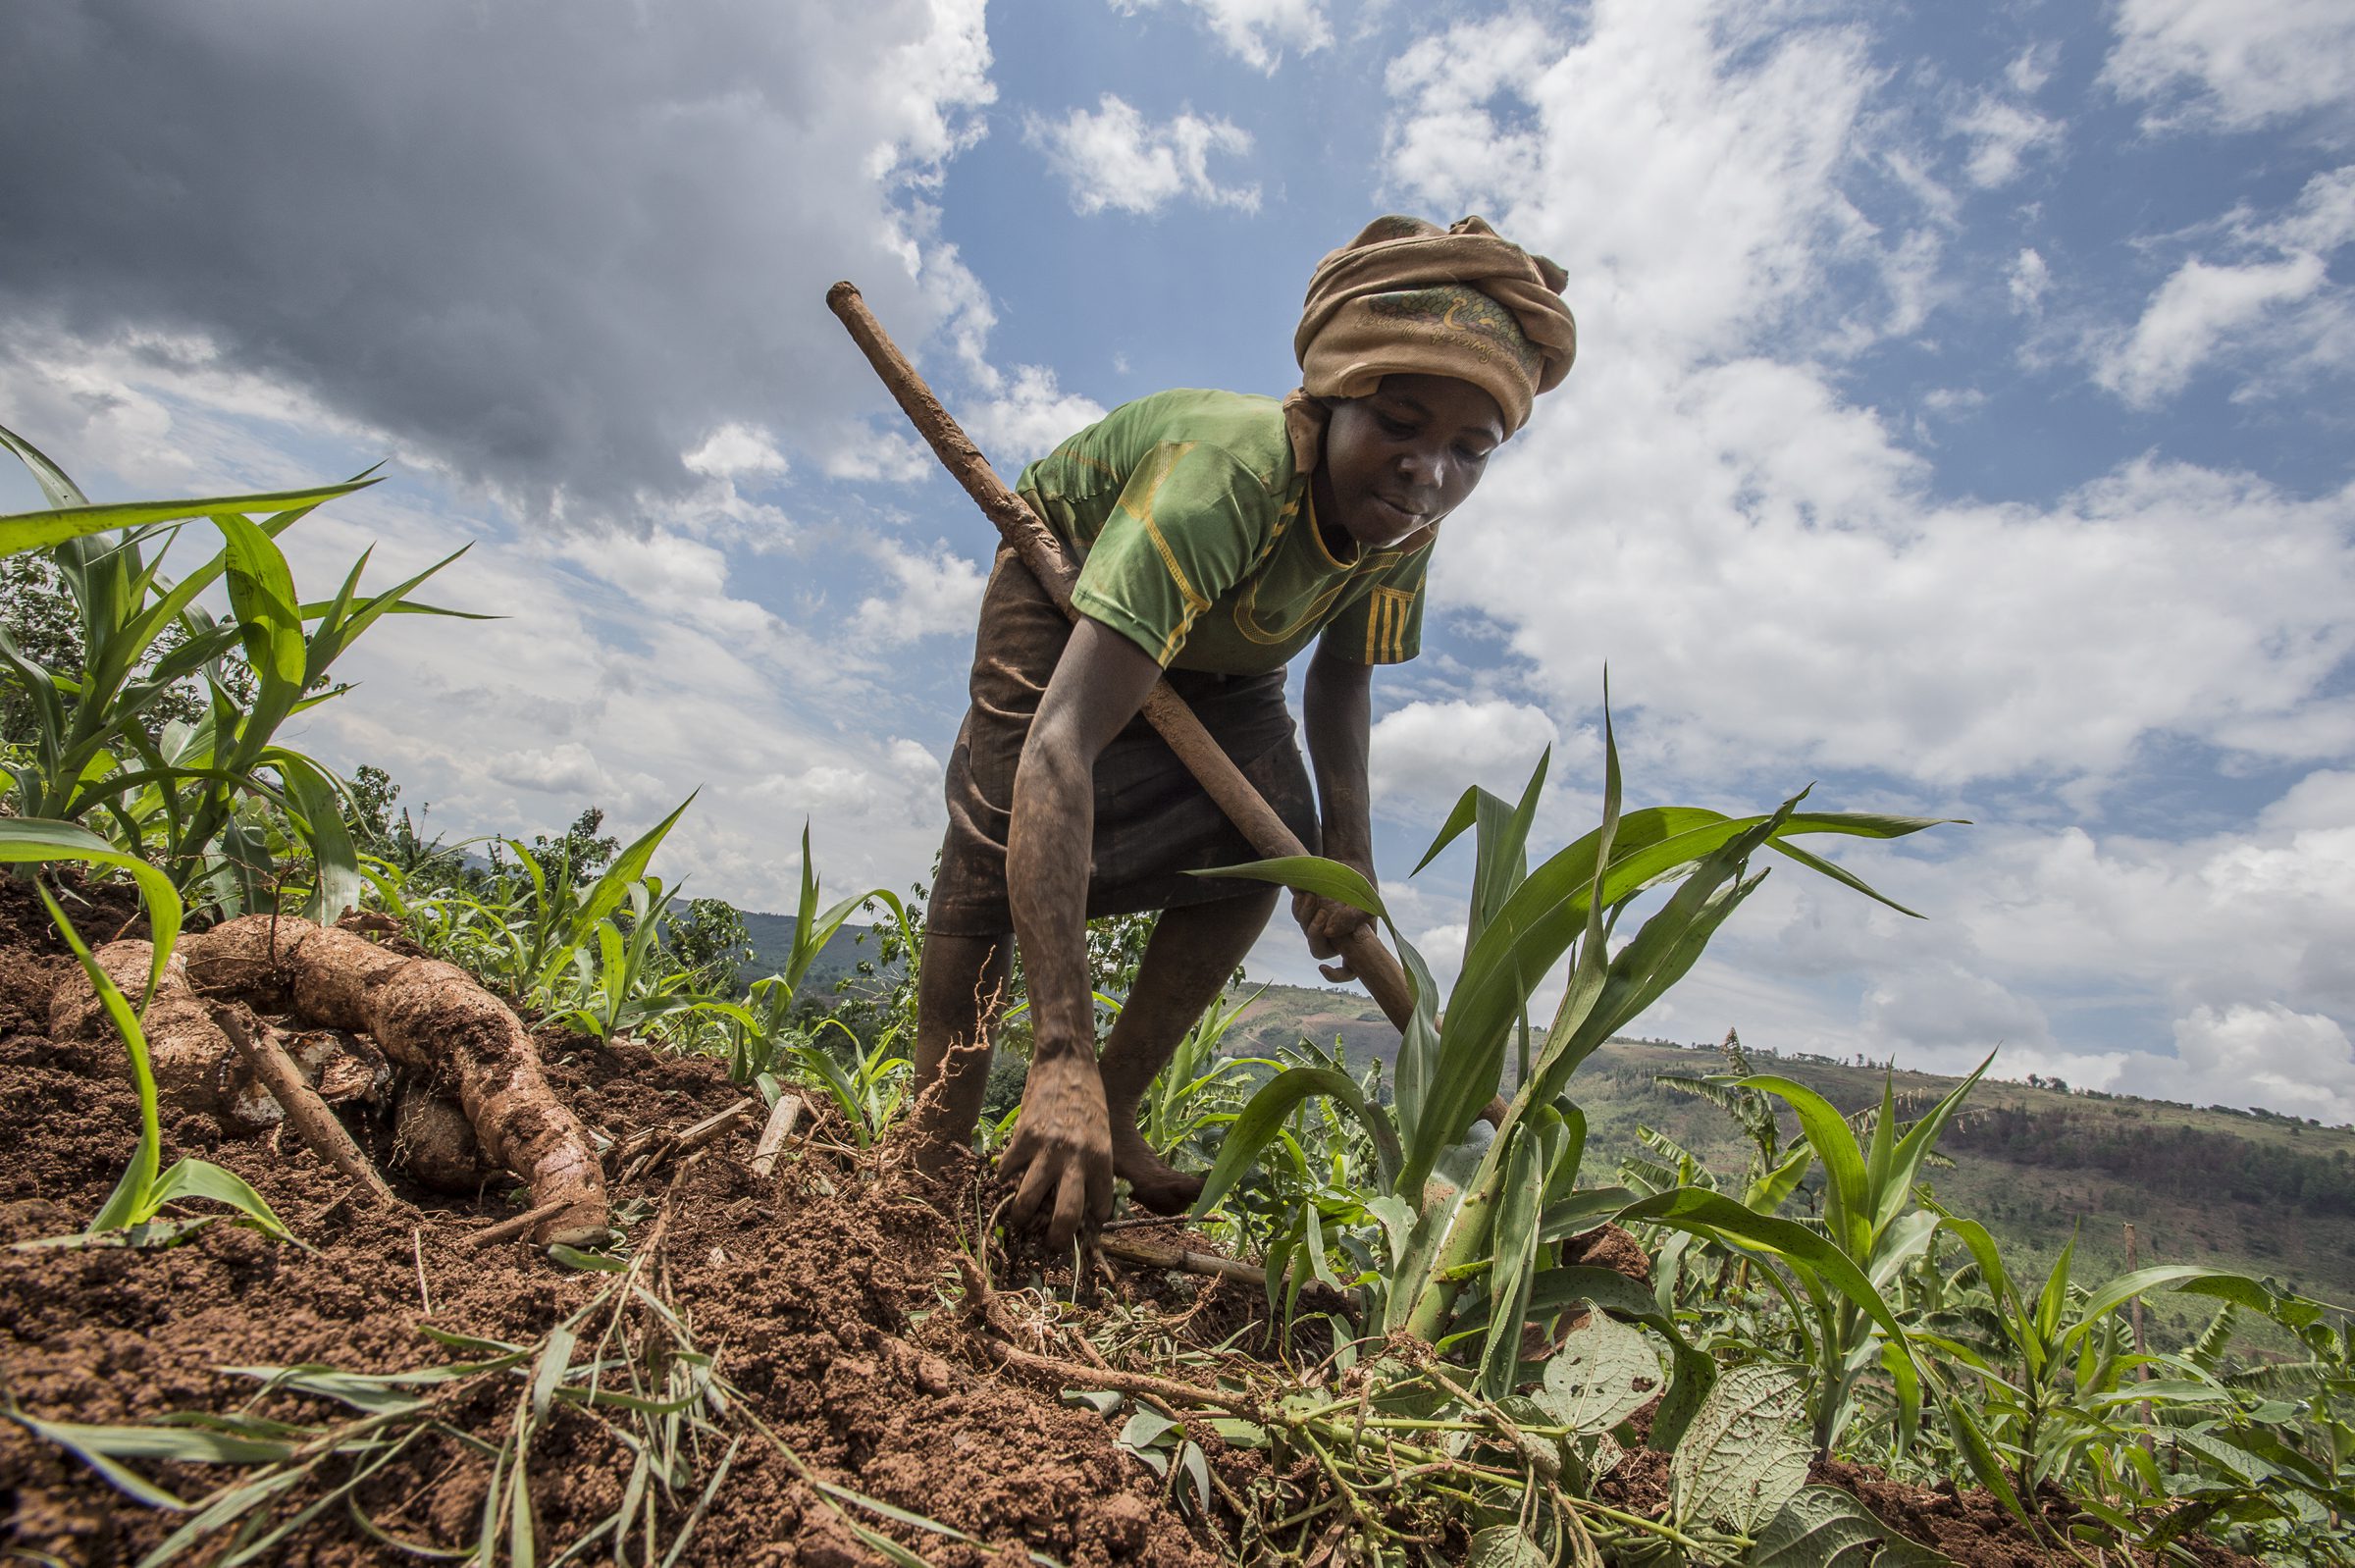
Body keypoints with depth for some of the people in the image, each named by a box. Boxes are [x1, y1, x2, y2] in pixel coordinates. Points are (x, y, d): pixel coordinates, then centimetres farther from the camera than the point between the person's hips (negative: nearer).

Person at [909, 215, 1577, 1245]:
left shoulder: (1404, 530, -24)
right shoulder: (1229, 477, -45)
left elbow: (1343, 674, -5)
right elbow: (1062, 741, -55)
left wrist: (1347, 845, -25)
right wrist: (1061, 1052, -62)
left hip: (1223, 646, 6)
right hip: (1066, 583, -5)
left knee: (1274, 839, -10)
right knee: (1001, 842, -24)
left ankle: (1115, 1112, 0)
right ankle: (938, 1151, -15)